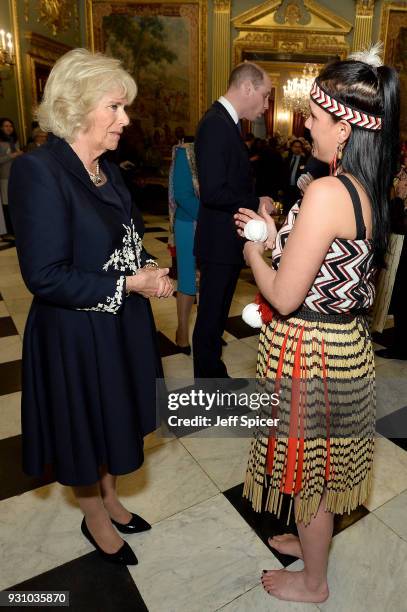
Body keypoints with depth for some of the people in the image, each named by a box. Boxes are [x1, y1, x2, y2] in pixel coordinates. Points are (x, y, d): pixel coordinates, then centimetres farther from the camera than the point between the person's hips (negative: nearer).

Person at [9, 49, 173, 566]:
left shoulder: (107, 169, 6)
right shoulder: (38, 170, -19)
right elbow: (44, 276, -23)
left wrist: (148, 272, -4)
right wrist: (129, 284, -20)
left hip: (120, 325, 8)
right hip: (75, 335, -7)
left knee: (111, 421, 23)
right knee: (84, 427, 15)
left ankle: (109, 499, 49)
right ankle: (94, 518, 43)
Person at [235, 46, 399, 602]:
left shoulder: (327, 192, -25)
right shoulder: (367, 188, 3)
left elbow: (285, 297, -23)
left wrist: (254, 254, -5)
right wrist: (276, 236, 9)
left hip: (311, 354, -9)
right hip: (345, 342, 9)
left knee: (311, 465, 14)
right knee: (320, 462, 28)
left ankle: (313, 581, 43)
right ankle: (311, 539, 55)